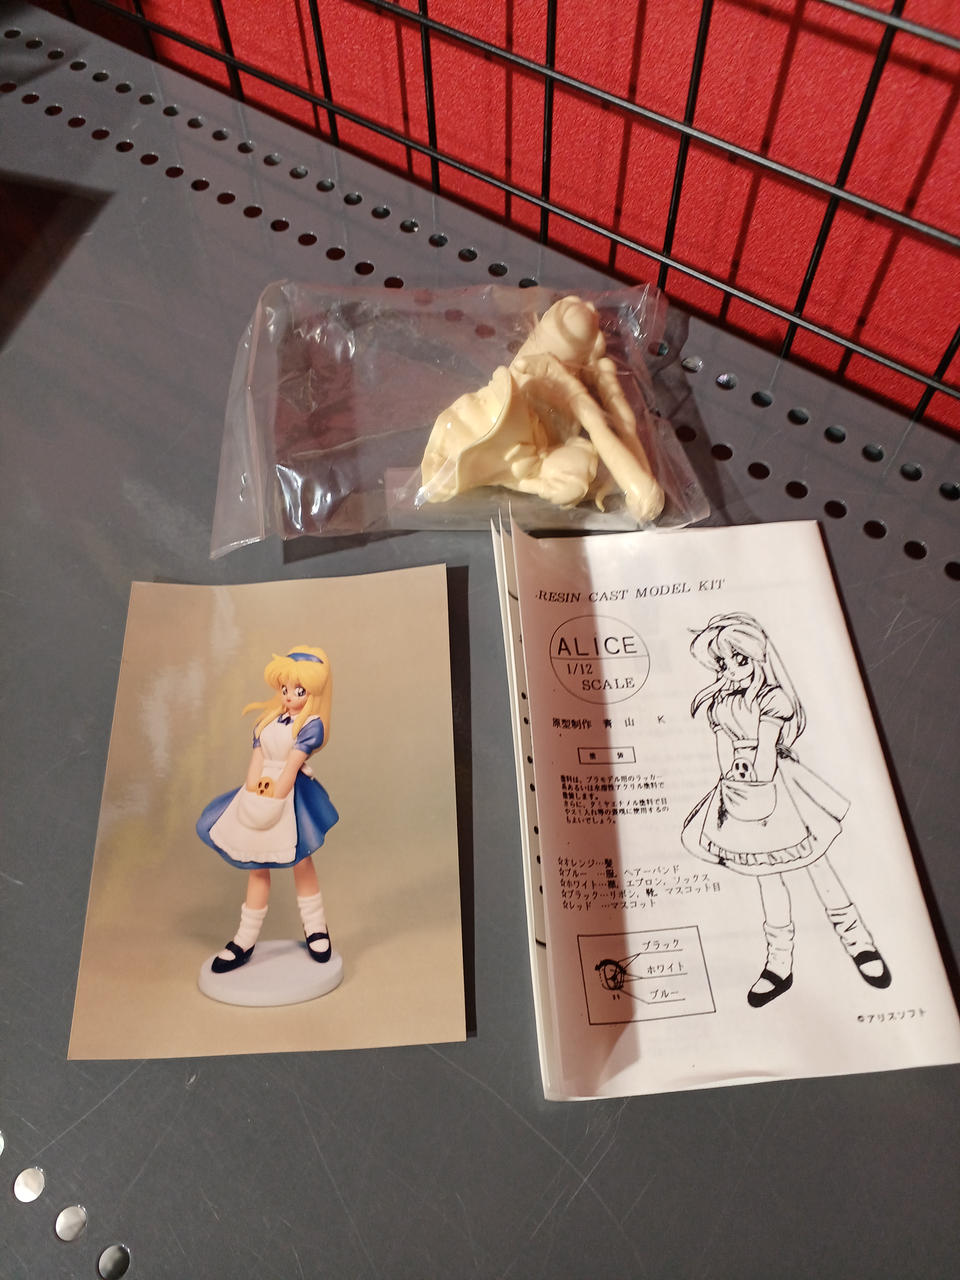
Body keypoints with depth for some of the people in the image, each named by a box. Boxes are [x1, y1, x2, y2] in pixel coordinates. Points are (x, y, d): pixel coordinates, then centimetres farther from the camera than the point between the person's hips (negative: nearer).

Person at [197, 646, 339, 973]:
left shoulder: (311, 725, -10)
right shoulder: (268, 720, 6)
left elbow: (293, 763, -17)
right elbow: (257, 758, -1)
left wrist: (274, 797, -21)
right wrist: (253, 792, -14)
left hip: (292, 795, -5)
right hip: (261, 791, 5)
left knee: (300, 862, 8)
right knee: (256, 866, 10)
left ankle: (315, 928, 29)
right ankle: (245, 940, 20)